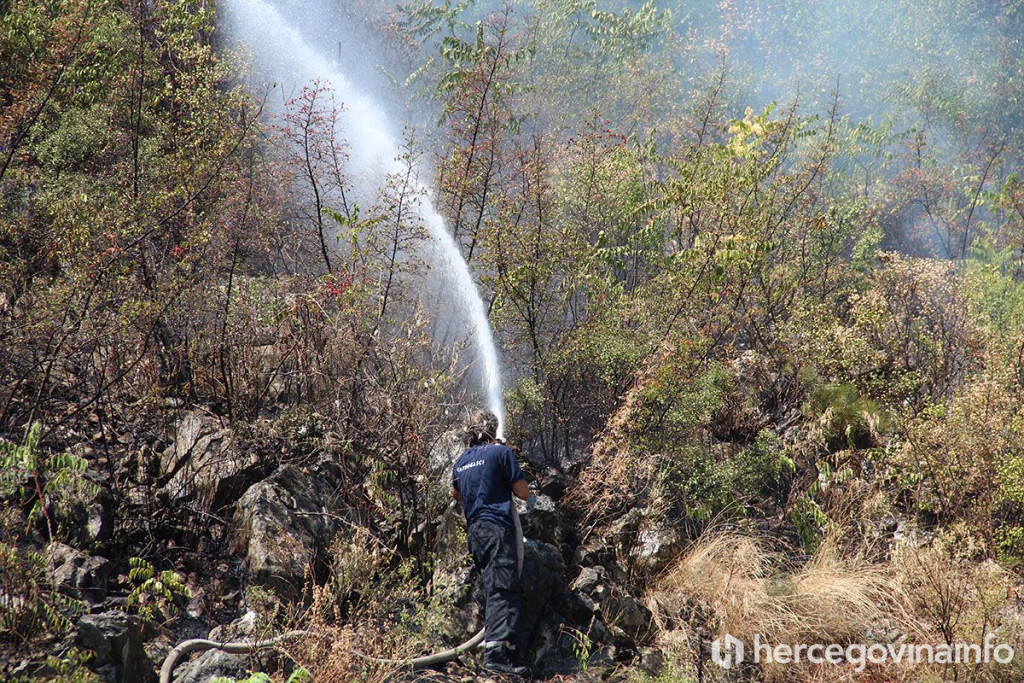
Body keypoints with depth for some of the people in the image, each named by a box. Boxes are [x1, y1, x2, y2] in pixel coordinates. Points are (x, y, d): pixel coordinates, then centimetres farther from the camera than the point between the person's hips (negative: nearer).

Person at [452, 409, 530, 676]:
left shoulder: (461, 461, 17)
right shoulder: (500, 452, -3)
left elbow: (457, 496, 35)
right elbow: (523, 493, -2)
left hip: (474, 531, 8)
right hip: (497, 528, -7)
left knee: (491, 590, 18)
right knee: (504, 591, -15)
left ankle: (491, 636, 20)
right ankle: (496, 651, -27)